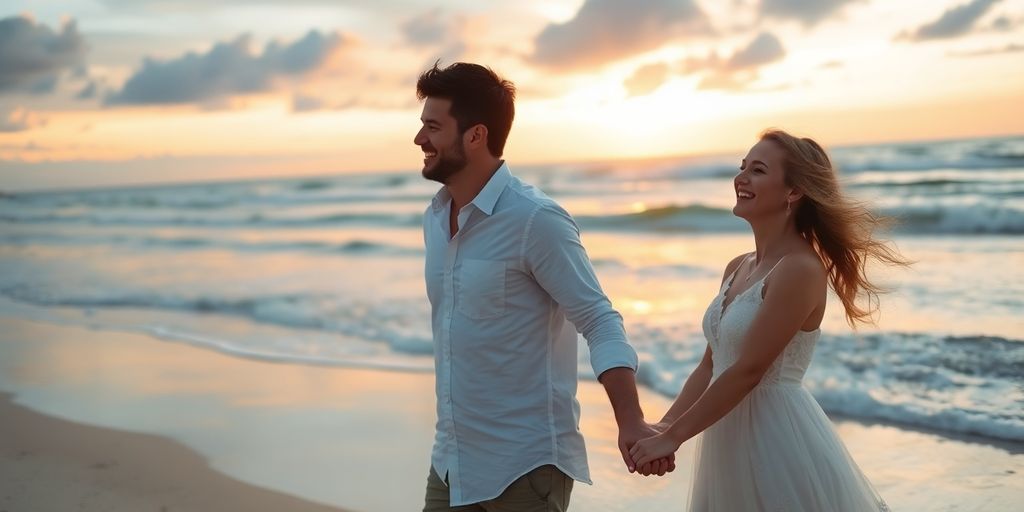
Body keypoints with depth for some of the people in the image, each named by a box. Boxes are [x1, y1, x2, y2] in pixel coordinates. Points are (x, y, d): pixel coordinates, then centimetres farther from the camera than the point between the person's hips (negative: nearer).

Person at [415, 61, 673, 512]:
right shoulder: (434, 219, 6)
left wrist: (631, 423, -30)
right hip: (450, 459, 7)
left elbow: (600, 323, -18)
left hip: (524, 463, -7)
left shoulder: (537, 219, -17)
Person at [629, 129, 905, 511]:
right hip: (730, 442, 8)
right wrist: (664, 426, 3)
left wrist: (675, 436, -17)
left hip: (780, 439, -8)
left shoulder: (801, 269, -16)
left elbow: (748, 370, -20)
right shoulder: (737, 268, 9)